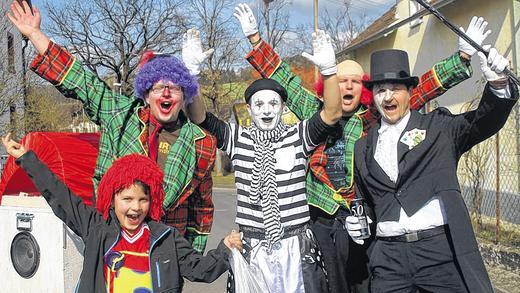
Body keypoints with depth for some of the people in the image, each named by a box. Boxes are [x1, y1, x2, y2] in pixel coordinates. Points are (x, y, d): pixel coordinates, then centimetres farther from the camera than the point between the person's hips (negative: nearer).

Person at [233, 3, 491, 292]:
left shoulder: (375, 117, 2)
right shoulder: (315, 112, 8)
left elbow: (419, 90, -1)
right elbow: (281, 77, 12)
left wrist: (462, 57, -7)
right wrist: (255, 37, 12)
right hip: (320, 217, 2)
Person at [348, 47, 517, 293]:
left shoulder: (438, 127, 6)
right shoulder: (363, 148, 14)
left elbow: (484, 122, -7)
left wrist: (498, 85, -24)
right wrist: (358, 223, 3)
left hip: (441, 250, -2)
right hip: (389, 257, 3)